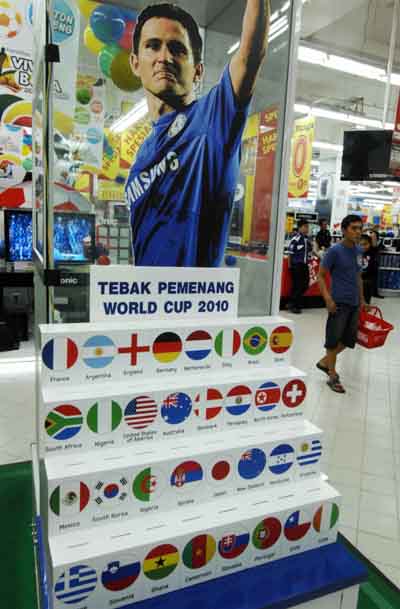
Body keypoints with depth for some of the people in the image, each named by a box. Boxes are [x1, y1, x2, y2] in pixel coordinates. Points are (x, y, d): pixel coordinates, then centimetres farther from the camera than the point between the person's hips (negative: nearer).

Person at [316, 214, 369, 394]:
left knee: (348, 339, 14)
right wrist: (328, 299, -17)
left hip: (354, 303, 7)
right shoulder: (335, 251, -11)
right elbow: (320, 276, -9)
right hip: (339, 303, -7)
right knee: (334, 339, 2)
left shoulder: (358, 251, 9)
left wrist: (362, 299, 18)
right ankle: (333, 376, 16)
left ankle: (325, 362, 32)